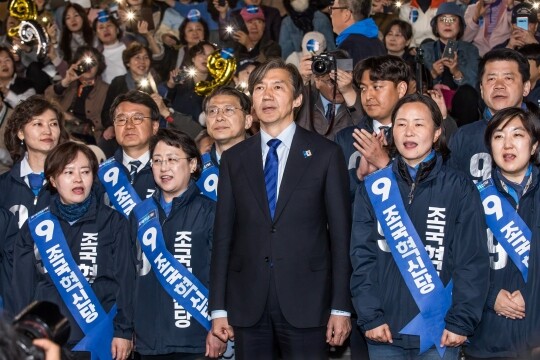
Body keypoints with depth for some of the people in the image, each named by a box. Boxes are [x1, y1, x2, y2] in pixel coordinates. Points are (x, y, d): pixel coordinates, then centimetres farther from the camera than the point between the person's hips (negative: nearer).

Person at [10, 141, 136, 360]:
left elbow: (125, 279, 2)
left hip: (98, 341, -1)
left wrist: (123, 330, -4)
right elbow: (22, 285, 7)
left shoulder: (113, 223, 4)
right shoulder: (35, 227, 6)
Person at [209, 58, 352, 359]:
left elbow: (341, 233, 1)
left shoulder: (326, 154, 3)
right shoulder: (234, 159, 10)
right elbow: (223, 235, 9)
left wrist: (341, 308, -4)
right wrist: (218, 308, 4)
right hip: (248, 303, 2)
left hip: (306, 302, -2)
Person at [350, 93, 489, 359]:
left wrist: (461, 322, -9)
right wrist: (370, 317, -7)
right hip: (385, 332, 1)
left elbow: (473, 260, -2)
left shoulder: (459, 188, 1)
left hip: (440, 335, -1)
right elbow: (362, 255, 2)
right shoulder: (373, 188, 5)